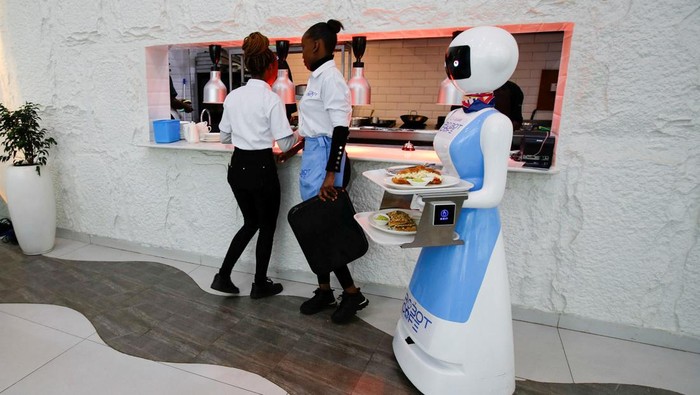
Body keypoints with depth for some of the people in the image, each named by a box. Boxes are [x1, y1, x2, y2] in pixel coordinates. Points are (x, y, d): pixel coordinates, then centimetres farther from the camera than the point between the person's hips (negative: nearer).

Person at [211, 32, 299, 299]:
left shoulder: (233, 96, 5)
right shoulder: (271, 99, -14)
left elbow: (225, 137, 12)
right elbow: (285, 143, -13)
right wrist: (298, 135, 8)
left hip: (237, 166, 6)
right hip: (261, 168, -6)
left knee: (250, 222, 22)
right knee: (267, 227, 12)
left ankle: (223, 276, 22)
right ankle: (260, 285, 25)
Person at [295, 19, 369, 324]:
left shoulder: (330, 77, -14)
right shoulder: (317, 77, 15)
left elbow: (340, 129, -21)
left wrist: (330, 175, -25)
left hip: (324, 156, -10)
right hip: (312, 156, 10)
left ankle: (353, 294, 12)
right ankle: (324, 290, 25)